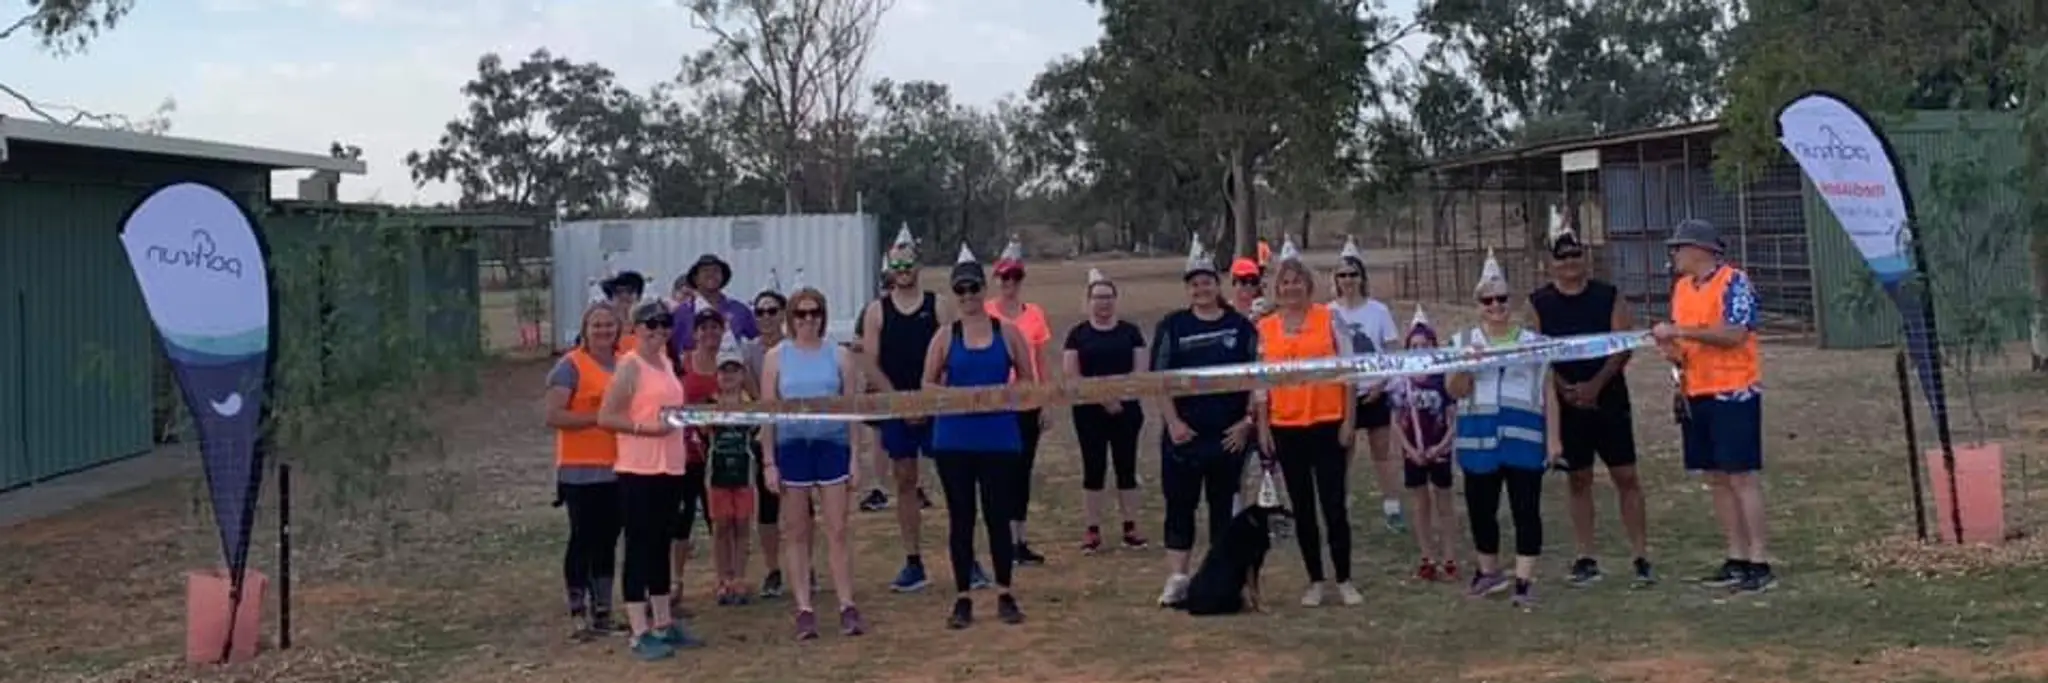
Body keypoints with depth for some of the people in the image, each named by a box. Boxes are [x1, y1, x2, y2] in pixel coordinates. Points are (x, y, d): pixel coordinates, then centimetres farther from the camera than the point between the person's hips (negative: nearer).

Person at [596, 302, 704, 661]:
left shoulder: (667, 363, 14)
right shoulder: (630, 366, -9)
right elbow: (605, 417, -14)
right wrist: (645, 427, -23)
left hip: (671, 466, 8)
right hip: (638, 469, -8)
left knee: (661, 545, 14)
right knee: (638, 547, -3)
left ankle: (663, 623, 23)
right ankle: (640, 633, 0)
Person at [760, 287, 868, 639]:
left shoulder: (839, 356, 5)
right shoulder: (777, 357, 4)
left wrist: (855, 458, 0)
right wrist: (768, 462, -2)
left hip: (832, 445, 0)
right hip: (792, 447, 0)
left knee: (837, 531, 0)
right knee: (797, 534, 6)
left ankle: (847, 606, 6)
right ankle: (804, 609, 12)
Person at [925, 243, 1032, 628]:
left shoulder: (1008, 333, 3)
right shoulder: (946, 337, 3)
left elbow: (1028, 382, 7)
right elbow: (928, 384, 6)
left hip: (999, 439, 0)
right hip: (954, 440, 1)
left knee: (999, 516, 3)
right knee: (961, 518, 5)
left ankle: (1004, 596, 15)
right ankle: (963, 599, 14)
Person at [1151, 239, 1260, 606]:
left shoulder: (1241, 326, 3)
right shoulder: (1172, 325, 3)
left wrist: (1248, 421, -4)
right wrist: (1172, 422, -8)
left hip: (1230, 434, 0)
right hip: (1183, 433, 0)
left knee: (1224, 504, 7)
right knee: (1179, 504, 2)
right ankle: (1176, 579, 7)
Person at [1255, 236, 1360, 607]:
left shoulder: (1329, 318, -1)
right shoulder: (1265, 328, 5)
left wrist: (1349, 419, -5)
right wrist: (1262, 426, 4)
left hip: (1328, 424, -2)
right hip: (1286, 428, 2)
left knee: (1334, 504, 0)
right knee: (1302, 507, 8)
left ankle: (1344, 580, 11)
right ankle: (1315, 580, 17)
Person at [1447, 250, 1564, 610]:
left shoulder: (1533, 343, 6)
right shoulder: (1463, 342, 6)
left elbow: (1548, 393, 6)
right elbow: (1456, 391, -1)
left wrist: (1553, 438, 1)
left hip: (1524, 437, -1)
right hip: (1479, 438, 1)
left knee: (1526, 509, -2)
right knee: (1480, 508, 9)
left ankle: (1524, 581, 4)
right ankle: (1489, 571, 28)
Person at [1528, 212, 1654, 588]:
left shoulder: (1608, 296, 2)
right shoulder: (1539, 303, 2)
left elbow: (1624, 345, -5)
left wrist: (1596, 385, -16)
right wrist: (1565, 389, -15)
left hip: (1609, 399, -1)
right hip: (1566, 403, 1)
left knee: (1626, 476, -1)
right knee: (1578, 480, 7)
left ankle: (1641, 557, 4)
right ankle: (1586, 559, 15)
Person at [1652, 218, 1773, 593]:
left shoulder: (1734, 282, -10)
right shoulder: (1682, 287, 13)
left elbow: (1735, 334, -21)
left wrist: (1679, 330, -22)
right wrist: (1672, 349, -2)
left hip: (1733, 393, -8)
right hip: (1696, 394, 8)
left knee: (1743, 477, -5)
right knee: (1717, 479, 9)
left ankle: (1759, 563, -1)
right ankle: (1736, 559, 16)